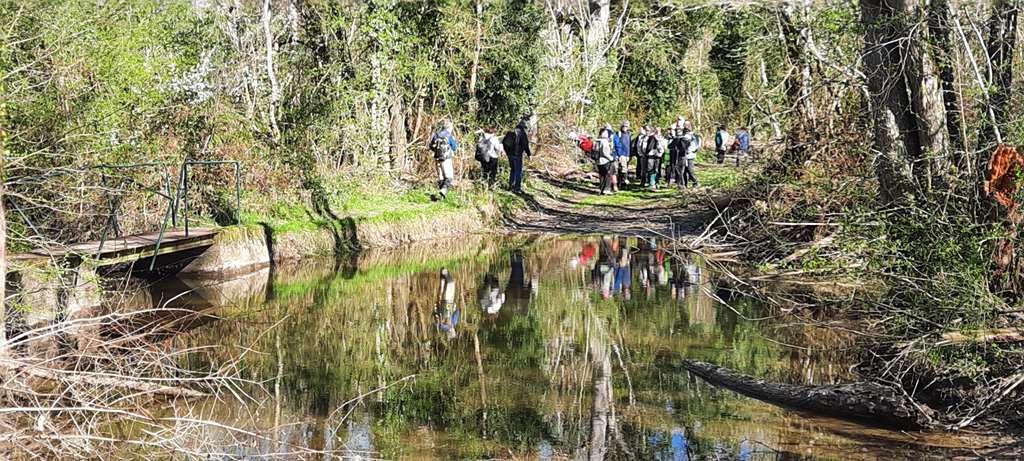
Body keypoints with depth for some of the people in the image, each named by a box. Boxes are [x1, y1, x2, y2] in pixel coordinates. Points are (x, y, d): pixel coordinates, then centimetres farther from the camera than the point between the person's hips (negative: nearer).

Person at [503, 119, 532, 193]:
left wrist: (507, 151, 23)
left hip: (510, 154, 6)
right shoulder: (523, 133, -12)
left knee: (513, 170, 21)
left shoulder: (511, 132, 7)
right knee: (518, 171, 1)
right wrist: (529, 154, -4)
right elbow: (525, 145, -16)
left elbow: (504, 142, 12)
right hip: (517, 155, -6)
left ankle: (511, 186, 25)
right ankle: (517, 188, 0)